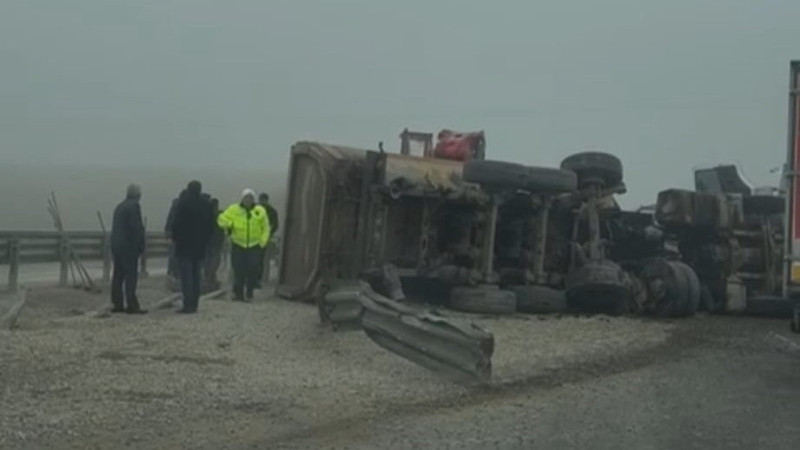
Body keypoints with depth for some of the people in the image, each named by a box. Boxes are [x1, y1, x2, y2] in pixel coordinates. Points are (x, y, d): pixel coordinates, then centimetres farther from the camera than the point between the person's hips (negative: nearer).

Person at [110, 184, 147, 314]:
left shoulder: (119, 207, 16)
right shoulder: (134, 206, -10)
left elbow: (115, 228, 15)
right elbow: (137, 228, -17)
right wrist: (140, 246, -11)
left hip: (116, 246, 9)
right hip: (129, 247, -9)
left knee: (118, 275, 10)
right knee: (131, 275, -8)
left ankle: (117, 304, 13)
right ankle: (131, 305, -11)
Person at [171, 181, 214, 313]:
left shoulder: (183, 203, -11)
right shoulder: (206, 205, 7)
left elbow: (177, 223, -13)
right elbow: (210, 225, 10)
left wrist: (175, 237, 1)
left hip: (184, 244, -6)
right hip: (199, 246, 6)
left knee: (186, 275, -5)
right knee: (196, 275, 12)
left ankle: (188, 305, -9)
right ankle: (194, 304, 13)